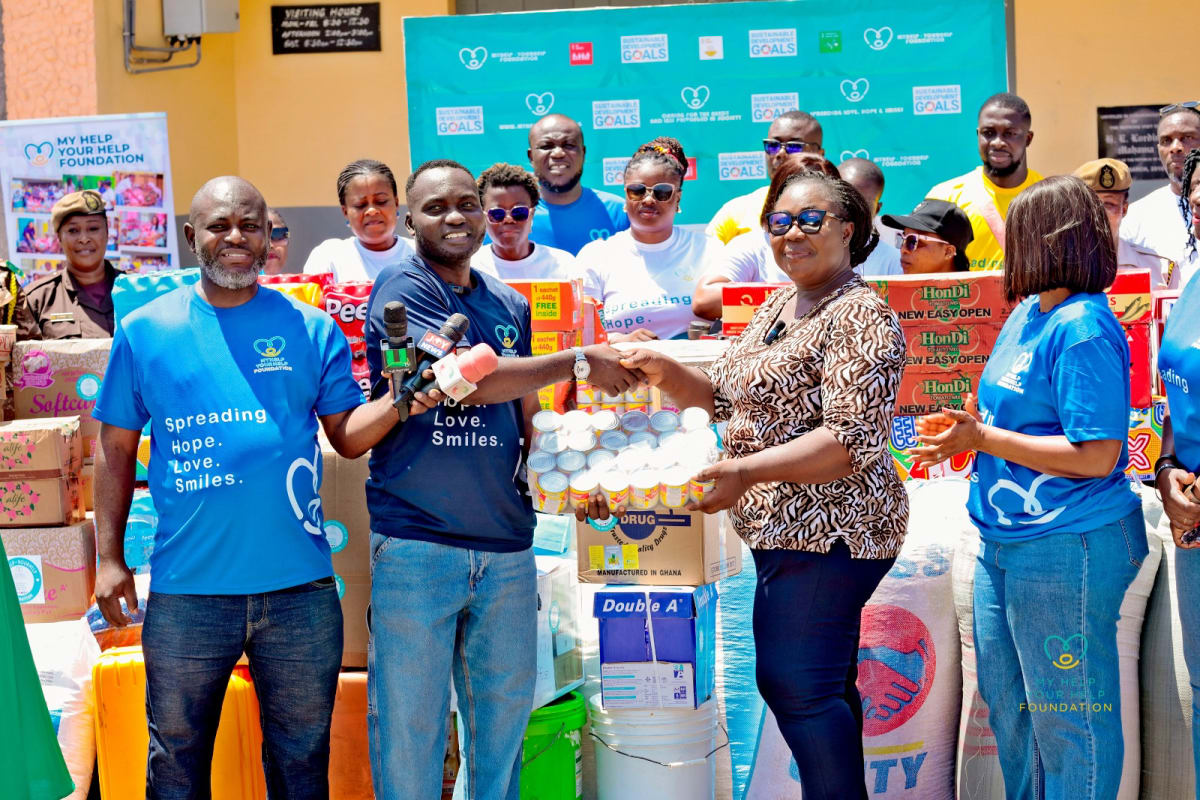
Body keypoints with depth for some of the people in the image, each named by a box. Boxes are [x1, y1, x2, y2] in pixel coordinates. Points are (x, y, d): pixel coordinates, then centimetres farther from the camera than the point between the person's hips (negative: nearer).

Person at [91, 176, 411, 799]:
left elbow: (349, 435, 2)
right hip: (185, 590, 0)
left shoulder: (311, 329, 4)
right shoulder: (145, 331, 4)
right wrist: (109, 557, 1)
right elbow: (116, 449, 7)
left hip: (299, 589, 0)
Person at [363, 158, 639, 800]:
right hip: (416, 546, -6)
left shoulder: (510, 307, 15)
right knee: (408, 723, 2)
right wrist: (581, 362, -10)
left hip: (505, 544, 6)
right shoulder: (402, 288, -5)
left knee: (504, 716, 12)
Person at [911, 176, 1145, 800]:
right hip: (1006, 539, 10)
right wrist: (971, 423, 4)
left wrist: (983, 440, -20)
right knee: (1005, 700, 21)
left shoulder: (1083, 330, -19)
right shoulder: (1027, 313, 10)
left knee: (1068, 715, 2)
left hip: (1066, 547, -10)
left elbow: (1095, 456, -23)